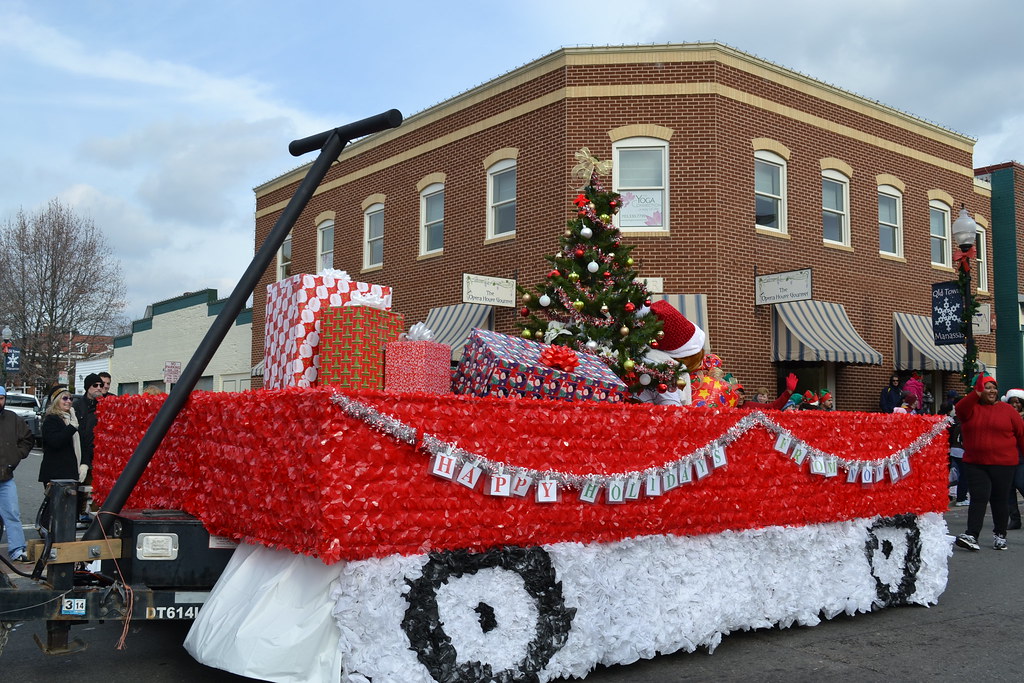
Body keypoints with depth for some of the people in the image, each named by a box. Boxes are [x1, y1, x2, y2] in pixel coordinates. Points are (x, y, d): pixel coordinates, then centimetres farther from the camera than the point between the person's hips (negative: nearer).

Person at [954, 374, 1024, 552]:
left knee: (1000, 500, 8)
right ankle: (972, 536, -12)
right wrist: (976, 394, -29)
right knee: (978, 498, -7)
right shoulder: (972, 408, 4)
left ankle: (1000, 535, 23)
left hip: (1003, 464, 0)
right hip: (975, 464, 0)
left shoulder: (1007, 410, 4)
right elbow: (960, 409, -19)